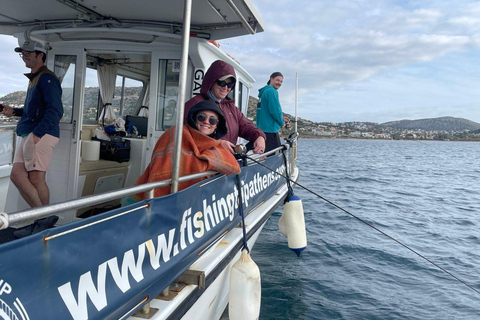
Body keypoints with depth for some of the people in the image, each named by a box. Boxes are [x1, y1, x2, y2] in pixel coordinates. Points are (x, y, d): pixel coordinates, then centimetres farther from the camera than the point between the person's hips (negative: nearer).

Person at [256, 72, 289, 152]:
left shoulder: (263, 91, 20)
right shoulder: (272, 91, -11)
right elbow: (275, 110, -20)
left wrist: (281, 118, 18)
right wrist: (282, 123, -3)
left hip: (261, 128, 10)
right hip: (270, 130, -10)